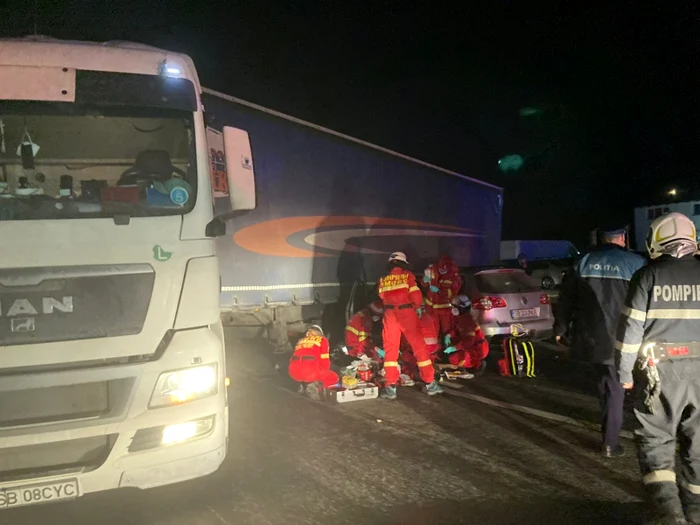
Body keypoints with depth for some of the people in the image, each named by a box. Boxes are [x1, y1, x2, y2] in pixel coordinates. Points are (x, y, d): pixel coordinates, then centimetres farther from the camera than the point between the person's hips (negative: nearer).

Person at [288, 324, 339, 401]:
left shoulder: (301, 340, 31)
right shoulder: (322, 340, 18)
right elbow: (325, 361, 10)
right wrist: (322, 374, 30)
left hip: (294, 371, 5)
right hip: (310, 369, -5)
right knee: (334, 378, 21)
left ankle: (303, 384, 10)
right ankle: (316, 386, -6)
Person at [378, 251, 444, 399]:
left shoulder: (383, 280, 11)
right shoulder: (408, 276, 1)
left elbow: (382, 298, 11)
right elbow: (416, 297, -3)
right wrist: (416, 307, 17)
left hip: (390, 315, 2)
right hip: (407, 313, -2)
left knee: (390, 349, 6)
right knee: (419, 347, 5)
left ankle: (391, 387, 0)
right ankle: (430, 383, 7)